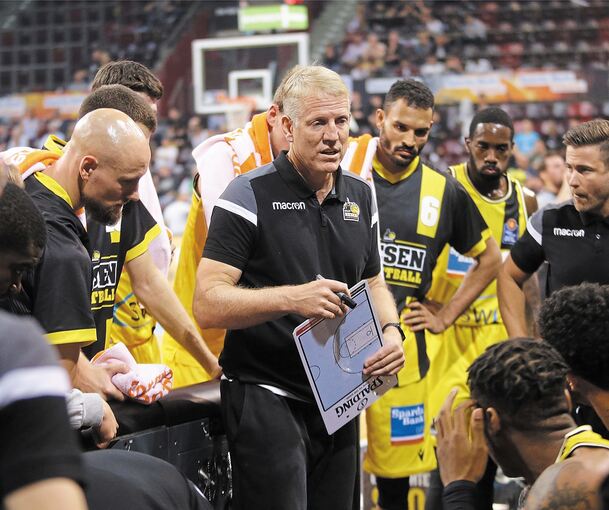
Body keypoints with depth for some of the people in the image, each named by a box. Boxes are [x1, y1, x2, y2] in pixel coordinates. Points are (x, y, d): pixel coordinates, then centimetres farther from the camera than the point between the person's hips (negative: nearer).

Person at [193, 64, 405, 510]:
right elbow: (208, 305, -17)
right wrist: (292, 299, -30)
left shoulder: (361, 196, 8)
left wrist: (390, 331, 0)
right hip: (267, 397, -6)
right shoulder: (251, 194, -12)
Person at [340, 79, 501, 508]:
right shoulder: (343, 168, -2)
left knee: (396, 463, 7)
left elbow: (489, 259, 18)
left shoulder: (443, 191, 5)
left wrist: (445, 316, 11)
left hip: (402, 342, 2)